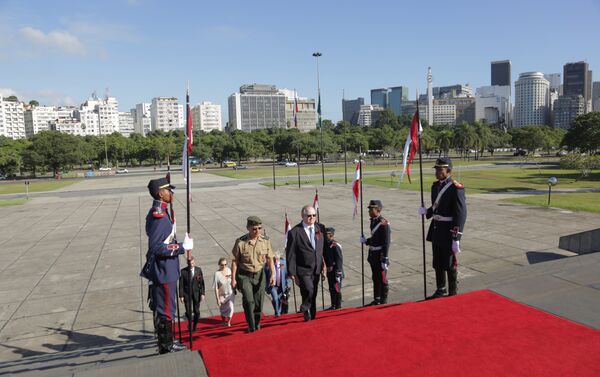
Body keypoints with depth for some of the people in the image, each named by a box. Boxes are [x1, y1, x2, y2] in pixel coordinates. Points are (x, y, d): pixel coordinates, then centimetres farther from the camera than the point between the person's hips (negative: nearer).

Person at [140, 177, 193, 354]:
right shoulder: (158, 216, -22)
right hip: (164, 272, -10)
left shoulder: (162, 212, 10)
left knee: (165, 308, 20)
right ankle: (166, 347, 17)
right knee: (166, 310, 3)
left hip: (166, 271, 10)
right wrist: (183, 247, -21)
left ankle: (166, 343, 34)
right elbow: (156, 247, -27)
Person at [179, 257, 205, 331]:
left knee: (196, 311, 5)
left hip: (196, 293, 1)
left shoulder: (198, 270, -3)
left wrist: (202, 293, -3)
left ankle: (195, 326, 26)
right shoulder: (183, 271, -8)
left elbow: (201, 282, 1)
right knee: (188, 311, -4)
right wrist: (181, 296, -6)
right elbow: (181, 284, -4)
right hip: (187, 293, -1)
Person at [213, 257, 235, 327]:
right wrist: (217, 299, -14)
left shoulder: (228, 270, -9)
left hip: (230, 293, 2)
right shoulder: (217, 274, -22)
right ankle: (224, 322, 41)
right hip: (222, 295, -2)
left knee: (230, 308, -9)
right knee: (223, 310, 15)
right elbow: (216, 288, -17)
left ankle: (228, 322, 15)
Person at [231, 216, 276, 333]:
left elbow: (270, 258, 3)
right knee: (248, 300, -14)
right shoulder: (240, 242, -14)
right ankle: (251, 326, 4)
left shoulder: (266, 241, -6)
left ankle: (257, 324, 31)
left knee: (259, 301, 7)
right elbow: (235, 261, -6)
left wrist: (273, 274, -4)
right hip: (244, 275, -2)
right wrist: (233, 279, -5)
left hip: (259, 274, 3)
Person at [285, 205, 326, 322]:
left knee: (313, 295, 14)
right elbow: (290, 254, -8)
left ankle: (312, 316, 33)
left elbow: (324, 249, 11)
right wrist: (291, 273, -9)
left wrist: (324, 266, 7)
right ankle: (305, 309, 7)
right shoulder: (294, 232, -10)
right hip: (303, 270, -5)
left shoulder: (320, 228, 5)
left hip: (316, 269, 5)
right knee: (309, 290, -22)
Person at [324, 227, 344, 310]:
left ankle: (338, 307, 13)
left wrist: (338, 273, -20)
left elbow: (339, 260, -18)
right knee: (331, 289, 17)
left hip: (335, 272, -8)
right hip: (329, 272, 8)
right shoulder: (325, 244, 6)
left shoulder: (335, 246, -17)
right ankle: (333, 305, 29)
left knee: (336, 289, 1)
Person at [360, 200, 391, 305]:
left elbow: (386, 243, -20)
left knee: (382, 279, 5)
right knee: (375, 278, 17)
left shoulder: (384, 224, -18)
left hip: (380, 256, -8)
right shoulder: (373, 221, 8)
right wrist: (366, 241, 1)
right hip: (373, 255, 8)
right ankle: (376, 300, 30)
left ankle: (383, 301, 18)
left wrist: (385, 260, -21)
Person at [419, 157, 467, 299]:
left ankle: (453, 294, 21)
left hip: (449, 231, -7)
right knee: (437, 263, 16)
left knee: (450, 264, 5)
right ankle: (440, 290, 32)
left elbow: (461, 214, -17)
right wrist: (426, 211, -4)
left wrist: (456, 238, -19)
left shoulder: (456, 188, -15)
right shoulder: (435, 186, 9)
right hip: (436, 228, 7)